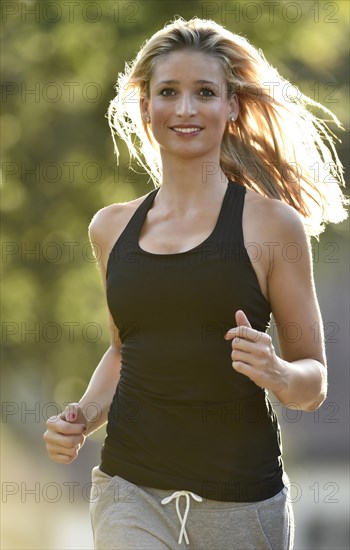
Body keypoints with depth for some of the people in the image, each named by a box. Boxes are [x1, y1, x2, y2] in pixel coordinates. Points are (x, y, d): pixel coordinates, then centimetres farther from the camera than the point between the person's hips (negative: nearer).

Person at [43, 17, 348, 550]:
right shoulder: (112, 227, 9)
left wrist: (274, 372, -19)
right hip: (131, 491, 2)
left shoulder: (272, 224, -2)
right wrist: (84, 416, 6)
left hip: (241, 500, -2)